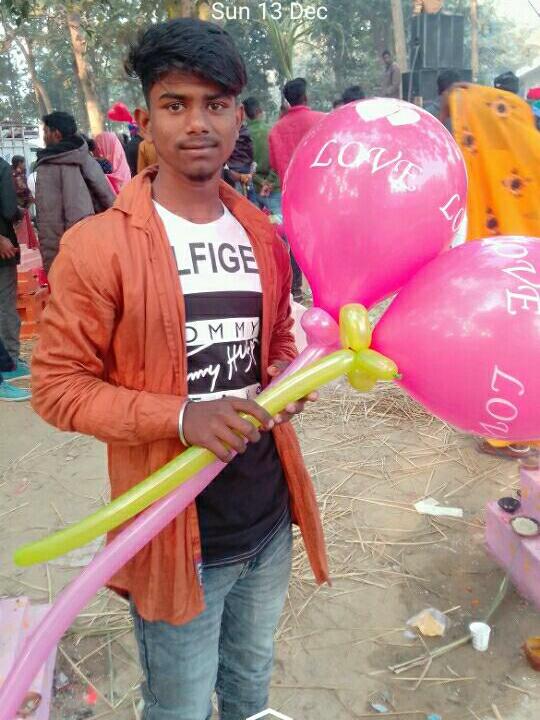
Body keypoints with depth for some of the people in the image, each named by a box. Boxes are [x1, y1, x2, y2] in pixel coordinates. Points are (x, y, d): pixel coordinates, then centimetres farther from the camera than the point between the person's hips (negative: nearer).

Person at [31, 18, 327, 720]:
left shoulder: (262, 235, 4)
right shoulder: (98, 245, -15)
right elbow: (57, 385, -12)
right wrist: (180, 416, -25)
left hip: (268, 520, 5)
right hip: (175, 532, -5)